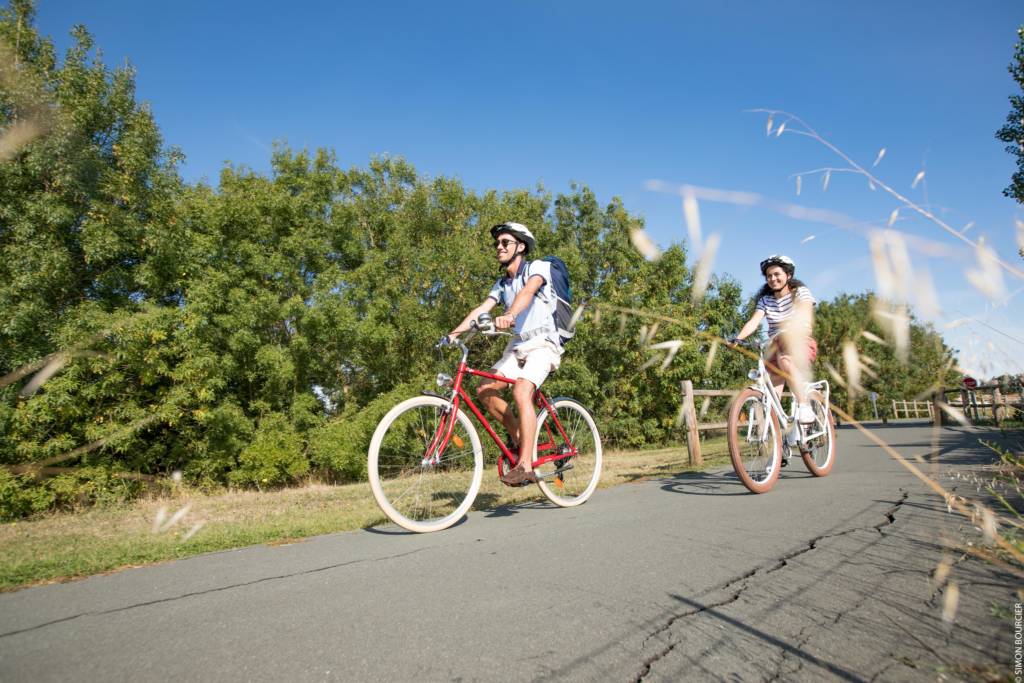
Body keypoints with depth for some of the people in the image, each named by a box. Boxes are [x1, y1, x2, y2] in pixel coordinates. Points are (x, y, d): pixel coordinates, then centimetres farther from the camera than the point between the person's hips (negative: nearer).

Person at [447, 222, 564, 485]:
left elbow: (528, 290, -28)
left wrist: (509, 315, -47)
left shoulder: (538, 267, -5)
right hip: (518, 345, 7)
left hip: (542, 343, -7)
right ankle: (518, 436, 12)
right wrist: (455, 332, -15)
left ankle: (526, 465, -28)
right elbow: (481, 309, 1)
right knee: (484, 390, -7)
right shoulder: (502, 283, 14)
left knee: (521, 392, -28)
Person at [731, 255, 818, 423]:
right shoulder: (765, 299, 6)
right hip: (776, 346, 4)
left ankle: (804, 406, -29)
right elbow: (754, 321, -9)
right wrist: (737, 338, -29)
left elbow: (806, 320, -21)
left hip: (802, 343, -4)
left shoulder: (800, 292, -4)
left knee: (784, 359, -35)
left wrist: (789, 335, -42)